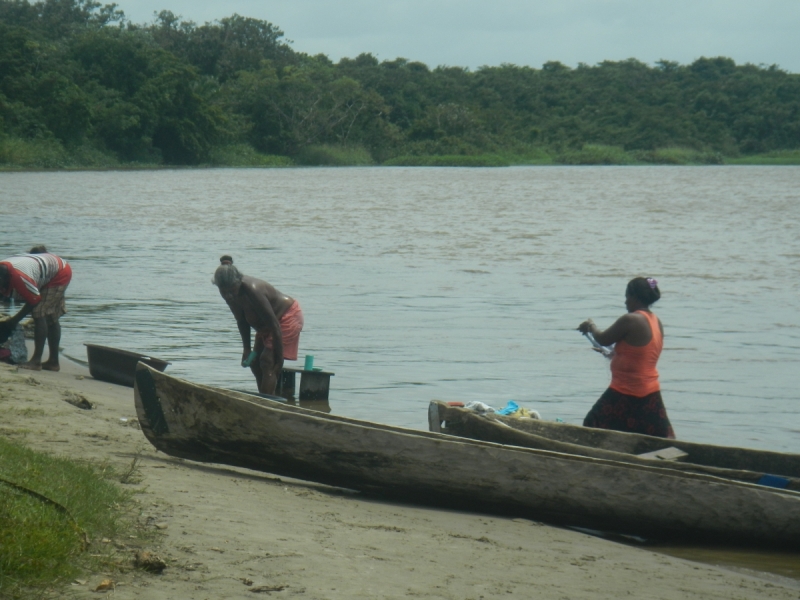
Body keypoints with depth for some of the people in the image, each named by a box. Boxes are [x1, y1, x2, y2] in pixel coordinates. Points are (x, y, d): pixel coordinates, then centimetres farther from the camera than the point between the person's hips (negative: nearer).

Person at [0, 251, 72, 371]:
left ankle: (36, 361, -18)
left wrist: (14, 321, -18)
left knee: (39, 314, -16)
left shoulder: (18, 277, -38)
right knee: (51, 317, 13)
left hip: (59, 274, -9)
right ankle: (53, 362, 21)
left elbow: (33, 301, -25)